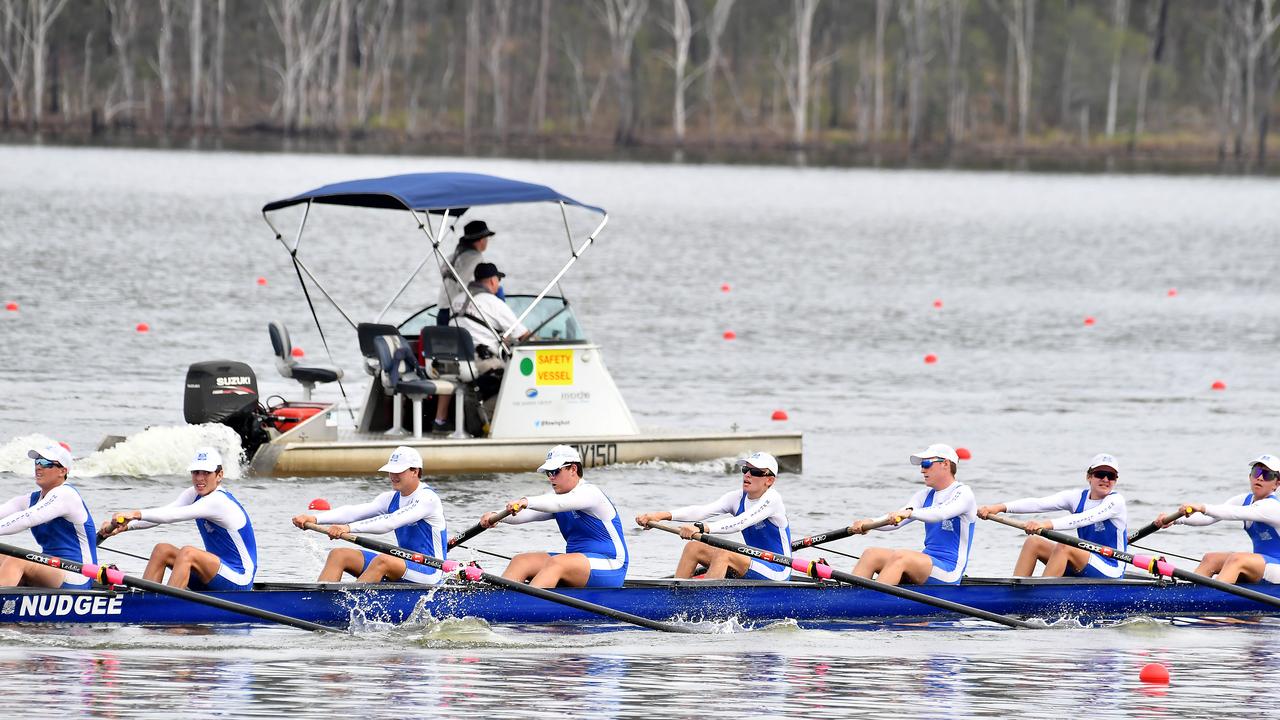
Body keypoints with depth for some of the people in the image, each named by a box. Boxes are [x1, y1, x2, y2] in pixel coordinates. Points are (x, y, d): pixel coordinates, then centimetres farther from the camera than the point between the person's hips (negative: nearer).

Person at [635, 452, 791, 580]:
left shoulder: (772, 499, -15)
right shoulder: (737, 498, 5)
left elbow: (740, 523, -30)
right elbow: (703, 510, -10)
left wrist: (701, 528, -43)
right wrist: (662, 515, -26)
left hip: (776, 572, -8)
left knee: (723, 555, -31)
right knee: (693, 548, -4)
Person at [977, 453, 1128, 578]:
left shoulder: (1115, 501, -12)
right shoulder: (1078, 497, 4)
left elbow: (1085, 518, -30)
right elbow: (1040, 503, -9)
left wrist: (1048, 524, -45)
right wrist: (1001, 507, -24)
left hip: (1110, 571, -7)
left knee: (1063, 547, -31)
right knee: (1033, 542, -8)